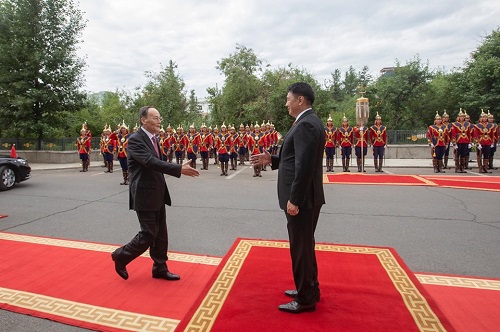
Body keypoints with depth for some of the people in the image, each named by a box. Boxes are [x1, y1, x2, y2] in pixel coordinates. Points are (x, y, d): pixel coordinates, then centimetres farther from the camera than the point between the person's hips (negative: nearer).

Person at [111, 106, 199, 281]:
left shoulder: (153, 139, 12)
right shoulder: (135, 139, -16)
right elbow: (151, 162, -29)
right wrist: (179, 169, -34)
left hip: (158, 194, 9)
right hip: (145, 196, -8)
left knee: (161, 234, 12)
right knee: (148, 234, 0)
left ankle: (160, 268, 26)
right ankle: (121, 256, 25)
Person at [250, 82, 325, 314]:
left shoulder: (306, 124, -18)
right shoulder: (309, 122, 14)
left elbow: (305, 166, -25)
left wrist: (294, 199, -22)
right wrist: (271, 160, 11)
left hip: (302, 199, -11)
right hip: (304, 197, 11)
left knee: (301, 247, 3)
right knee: (304, 245, 20)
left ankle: (305, 299, 20)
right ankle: (309, 289, 37)